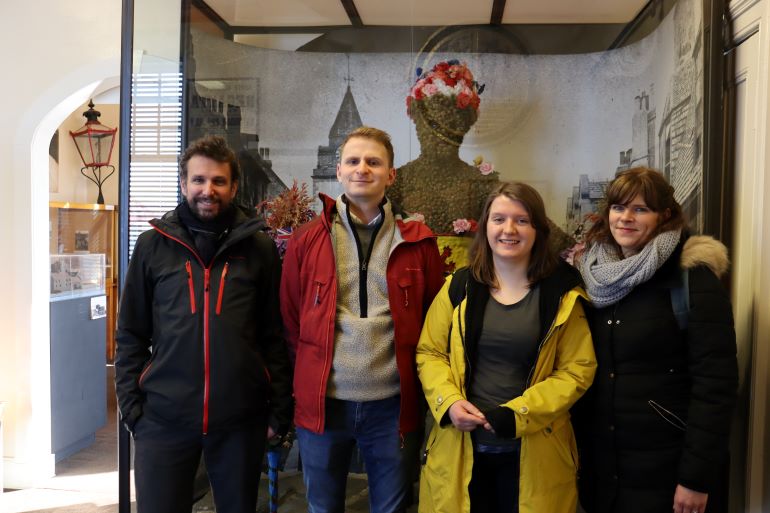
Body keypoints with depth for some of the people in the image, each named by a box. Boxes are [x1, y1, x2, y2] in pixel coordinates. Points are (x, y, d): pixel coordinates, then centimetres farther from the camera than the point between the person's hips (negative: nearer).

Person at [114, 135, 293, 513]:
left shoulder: (260, 248, 2)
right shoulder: (152, 245, 3)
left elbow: (274, 335, 3)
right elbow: (131, 335, 6)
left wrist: (280, 409, 1)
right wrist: (132, 407, 0)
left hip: (241, 418, 1)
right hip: (163, 418, 0)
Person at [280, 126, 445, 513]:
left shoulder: (418, 242, -1)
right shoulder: (306, 240, -1)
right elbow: (289, 320, 5)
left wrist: (419, 381, 1)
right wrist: (307, 376, 4)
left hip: (393, 404, 0)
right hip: (322, 402, 1)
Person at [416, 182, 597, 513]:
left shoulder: (562, 293, -5)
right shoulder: (459, 287, 0)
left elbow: (577, 369, -6)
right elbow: (429, 353, 4)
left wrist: (518, 414, -16)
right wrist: (449, 402, -13)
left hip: (533, 453, -1)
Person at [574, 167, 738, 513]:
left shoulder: (692, 277, -12)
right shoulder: (594, 274, 3)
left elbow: (715, 381, -15)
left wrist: (697, 475, -16)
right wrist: (575, 446, 6)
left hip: (666, 464, -5)